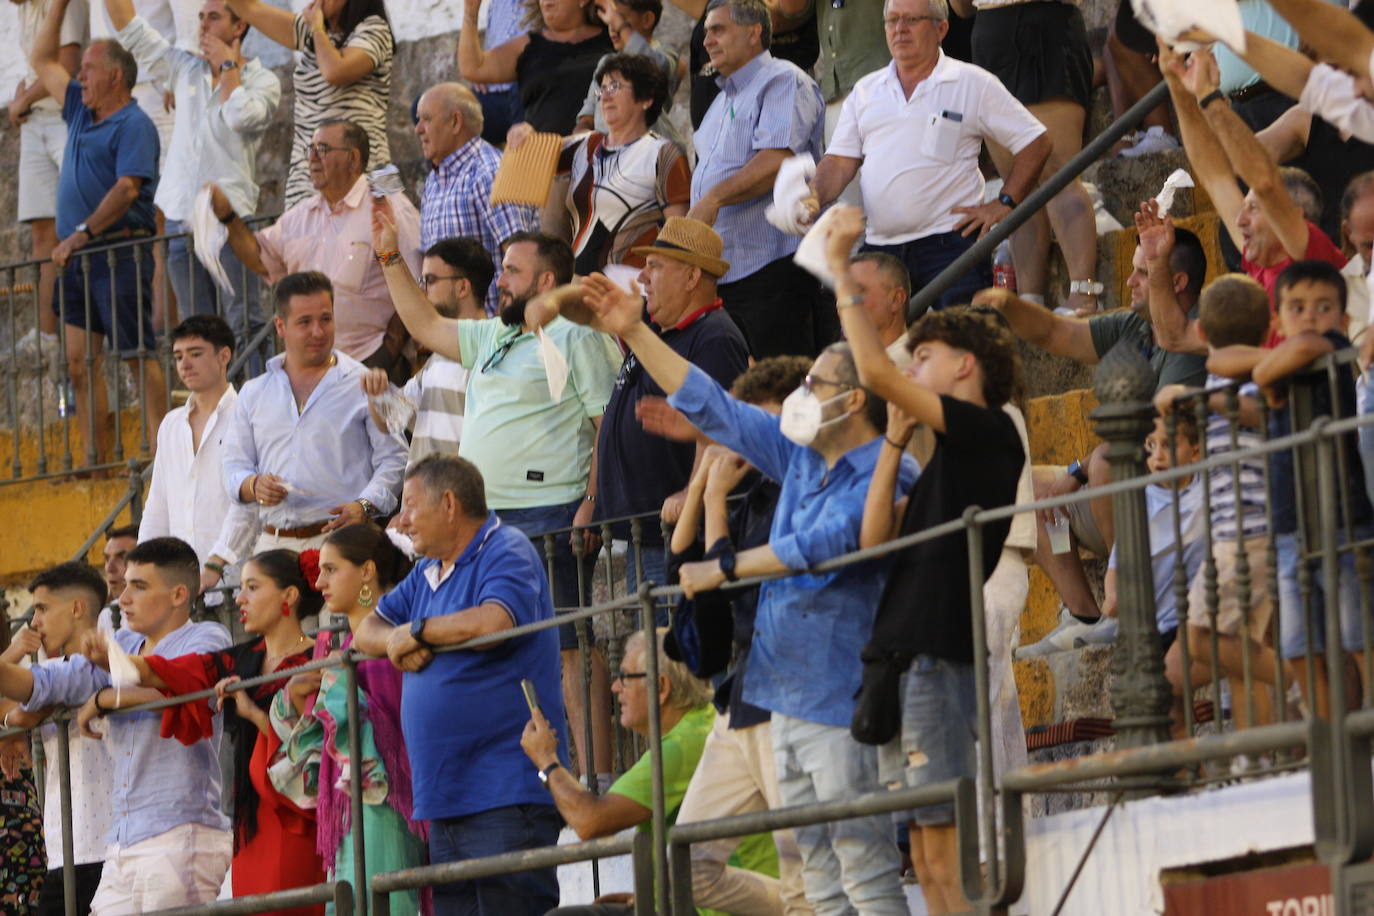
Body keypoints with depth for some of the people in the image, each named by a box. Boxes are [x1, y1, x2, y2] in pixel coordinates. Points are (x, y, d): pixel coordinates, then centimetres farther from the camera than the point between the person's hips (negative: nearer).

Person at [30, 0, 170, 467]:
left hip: (118, 255, -8)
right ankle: (95, 461, 2)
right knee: (80, 361, 2)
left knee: (138, 356, -8)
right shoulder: (81, 113, 19)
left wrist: (82, 234, -20)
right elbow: (42, 60, 28)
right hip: (79, 259, 8)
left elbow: (127, 189, -18)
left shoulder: (133, 125, -6)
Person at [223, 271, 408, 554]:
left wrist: (365, 506, -12)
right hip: (273, 542, 3)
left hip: (340, 540, -3)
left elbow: (393, 459, 4)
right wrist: (254, 486, -2)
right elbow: (235, 466, 21)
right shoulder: (254, 393, 19)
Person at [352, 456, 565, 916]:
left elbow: (493, 622, -26)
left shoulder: (507, 553, -7)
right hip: (446, 799, 9)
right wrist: (396, 644, -3)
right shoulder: (427, 574, 22)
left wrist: (417, 631, -10)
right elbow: (366, 631, 22)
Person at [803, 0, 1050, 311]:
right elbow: (840, 162, 12)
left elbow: (1035, 142, 5)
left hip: (950, 243, -4)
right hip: (879, 247, 5)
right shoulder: (866, 90, 16)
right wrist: (813, 199, -8)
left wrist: (1004, 204, -5)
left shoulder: (974, 84, 4)